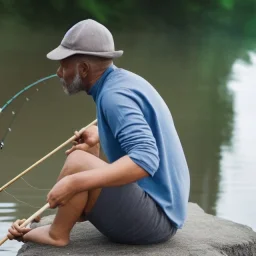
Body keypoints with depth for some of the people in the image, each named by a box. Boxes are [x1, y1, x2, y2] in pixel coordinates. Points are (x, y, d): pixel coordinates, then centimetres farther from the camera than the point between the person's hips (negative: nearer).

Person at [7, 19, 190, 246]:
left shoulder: (115, 95, -18)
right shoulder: (122, 80, 10)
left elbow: (145, 160, -32)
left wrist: (74, 182, -35)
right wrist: (99, 135, 13)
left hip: (153, 216, -10)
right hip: (163, 212, 10)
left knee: (78, 161, -22)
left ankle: (57, 233, 0)